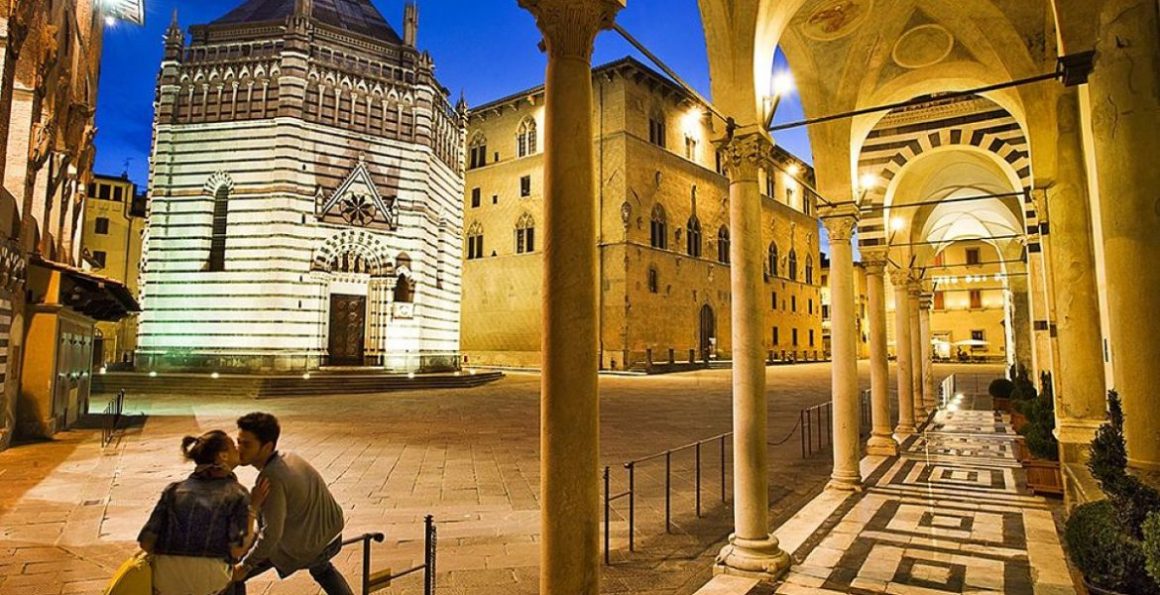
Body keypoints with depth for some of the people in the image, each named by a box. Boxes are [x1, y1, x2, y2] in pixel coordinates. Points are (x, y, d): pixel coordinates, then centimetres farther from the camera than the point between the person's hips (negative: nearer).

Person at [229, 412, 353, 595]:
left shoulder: (272, 477, -26)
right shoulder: (289, 457, -3)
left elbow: (272, 533, -25)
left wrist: (245, 566, -12)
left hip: (302, 550, -7)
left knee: (232, 574, 7)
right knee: (320, 567, 39)